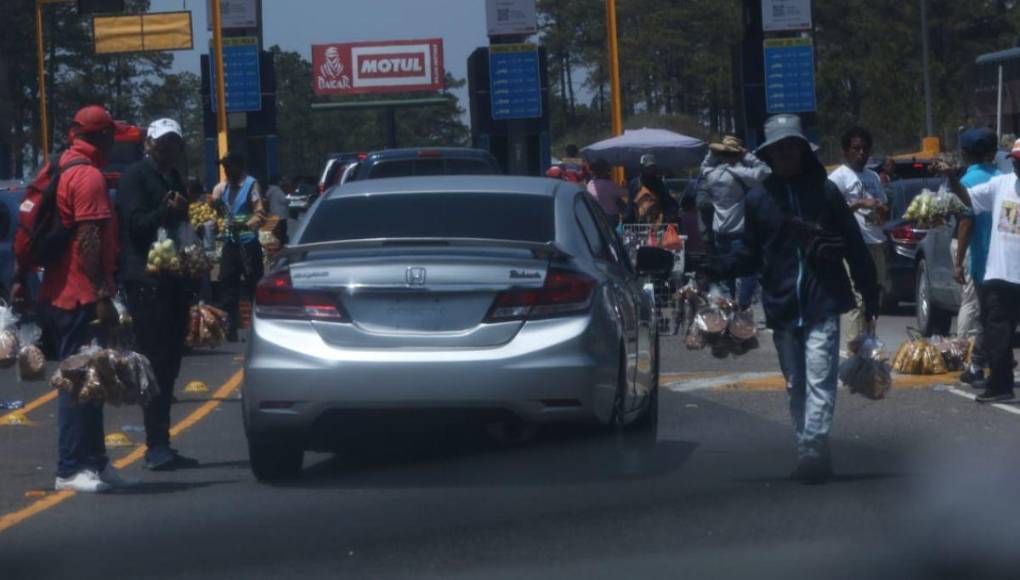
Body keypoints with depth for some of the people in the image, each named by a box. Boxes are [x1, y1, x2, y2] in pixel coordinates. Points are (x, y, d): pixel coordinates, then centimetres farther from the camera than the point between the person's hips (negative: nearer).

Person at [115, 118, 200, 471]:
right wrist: (167, 212, -30)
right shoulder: (136, 177, -5)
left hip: (174, 280, 9)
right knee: (156, 364, -12)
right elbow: (136, 223, -15)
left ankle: (161, 445, 14)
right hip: (146, 280, -9)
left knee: (168, 365, 9)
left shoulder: (173, 180, 21)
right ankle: (156, 447, -14)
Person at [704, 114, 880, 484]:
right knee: (796, 385, 10)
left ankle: (812, 451, -18)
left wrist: (869, 293, 0)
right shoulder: (758, 200, 7)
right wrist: (718, 269, -6)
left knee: (819, 382, -12)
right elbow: (751, 255, 11)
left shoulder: (824, 192, 0)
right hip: (782, 308, 4)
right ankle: (811, 453, 17)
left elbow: (853, 245, 1)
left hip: (822, 304, -4)